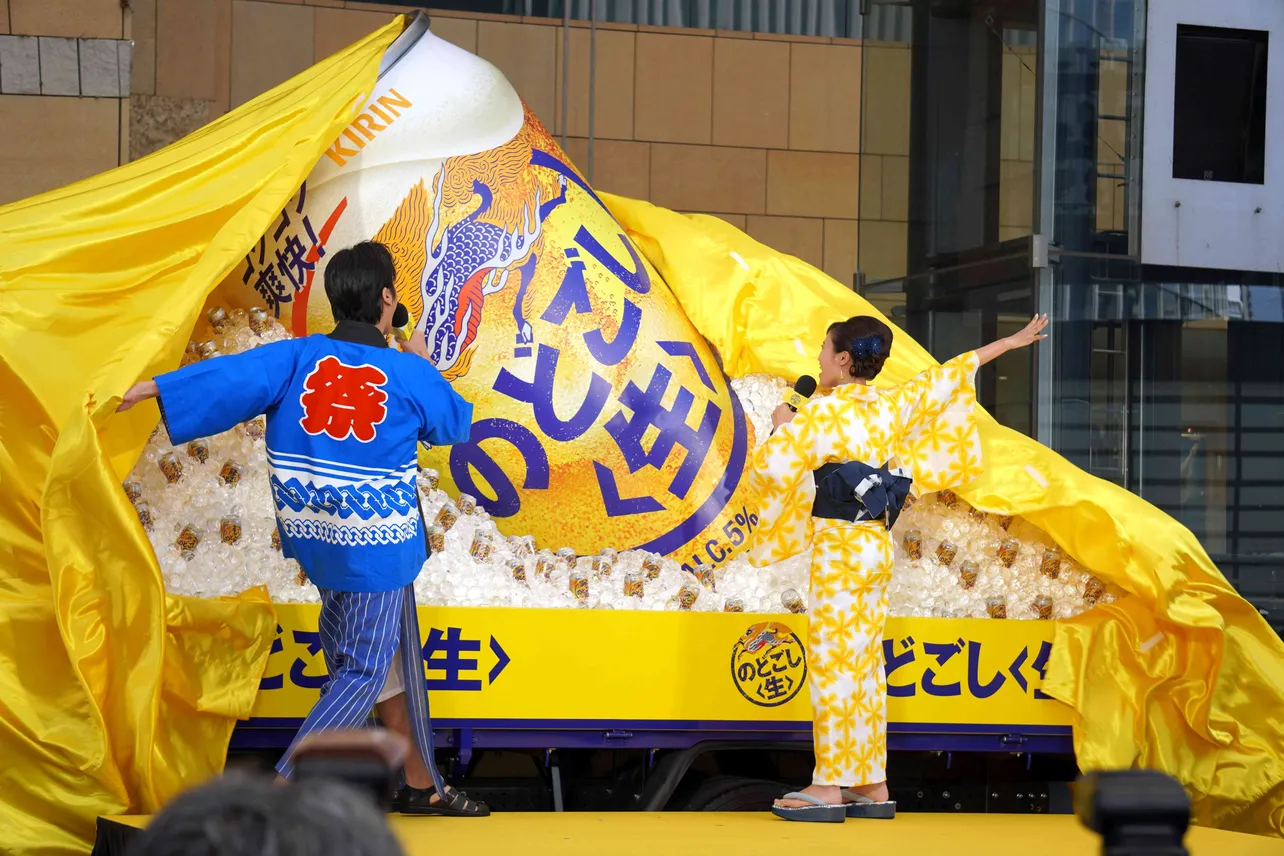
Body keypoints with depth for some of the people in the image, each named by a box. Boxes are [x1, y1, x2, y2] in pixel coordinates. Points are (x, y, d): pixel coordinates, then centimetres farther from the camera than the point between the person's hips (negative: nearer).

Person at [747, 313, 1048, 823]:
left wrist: (782, 427, 4)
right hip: (877, 547, 7)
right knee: (865, 665, 10)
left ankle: (830, 787, -6)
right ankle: (872, 786, 11)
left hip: (838, 551, -7)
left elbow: (767, 467, -16)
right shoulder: (892, 405, 7)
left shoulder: (822, 413, -13)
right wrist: (1010, 342, 29)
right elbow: (949, 376, 18)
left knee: (832, 664, -5)